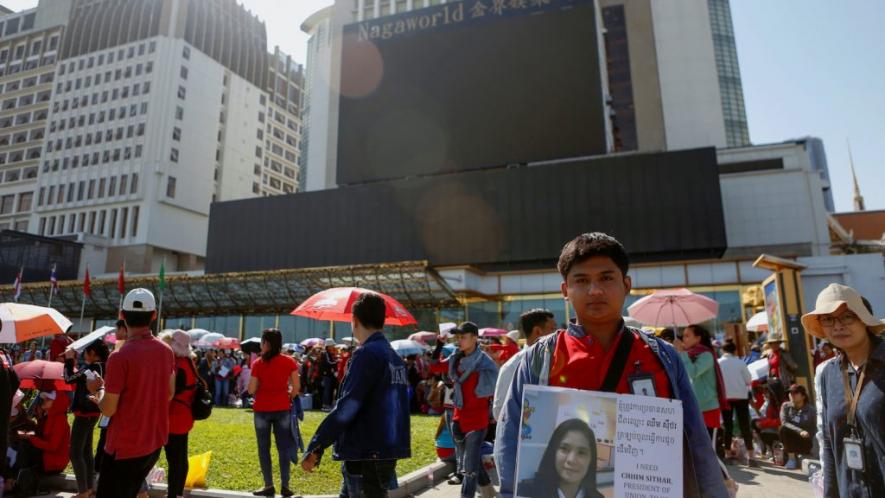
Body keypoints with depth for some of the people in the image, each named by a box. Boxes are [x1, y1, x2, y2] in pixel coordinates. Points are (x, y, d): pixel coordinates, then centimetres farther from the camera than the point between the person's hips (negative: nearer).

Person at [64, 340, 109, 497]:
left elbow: (69, 379, -17)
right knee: (87, 451, 17)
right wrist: (73, 361, 8)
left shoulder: (92, 367, -21)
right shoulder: (102, 367, 7)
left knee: (75, 453, -2)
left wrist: (69, 360, -5)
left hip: (85, 413, -9)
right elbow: (79, 378, 15)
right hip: (92, 412, 9)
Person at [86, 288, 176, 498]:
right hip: (155, 443, 6)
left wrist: (98, 389, 3)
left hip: (124, 448, -6)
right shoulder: (166, 351, -1)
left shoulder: (120, 357, -20)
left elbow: (108, 410, -14)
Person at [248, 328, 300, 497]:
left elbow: (251, 390, -7)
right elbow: (296, 387, -4)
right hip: (282, 409, 2)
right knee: (284, 448, 9)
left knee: (264, 448, 11)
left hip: (262, 409, -1)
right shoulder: (289, 361, -4)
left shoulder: (258, 363, -9)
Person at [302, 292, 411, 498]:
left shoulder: (366, 354, -16)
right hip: (384, 452, 9)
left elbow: (346, 407, -22)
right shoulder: (394, 357, 10)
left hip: (365, 456, -9)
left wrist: (314, 448, -17)